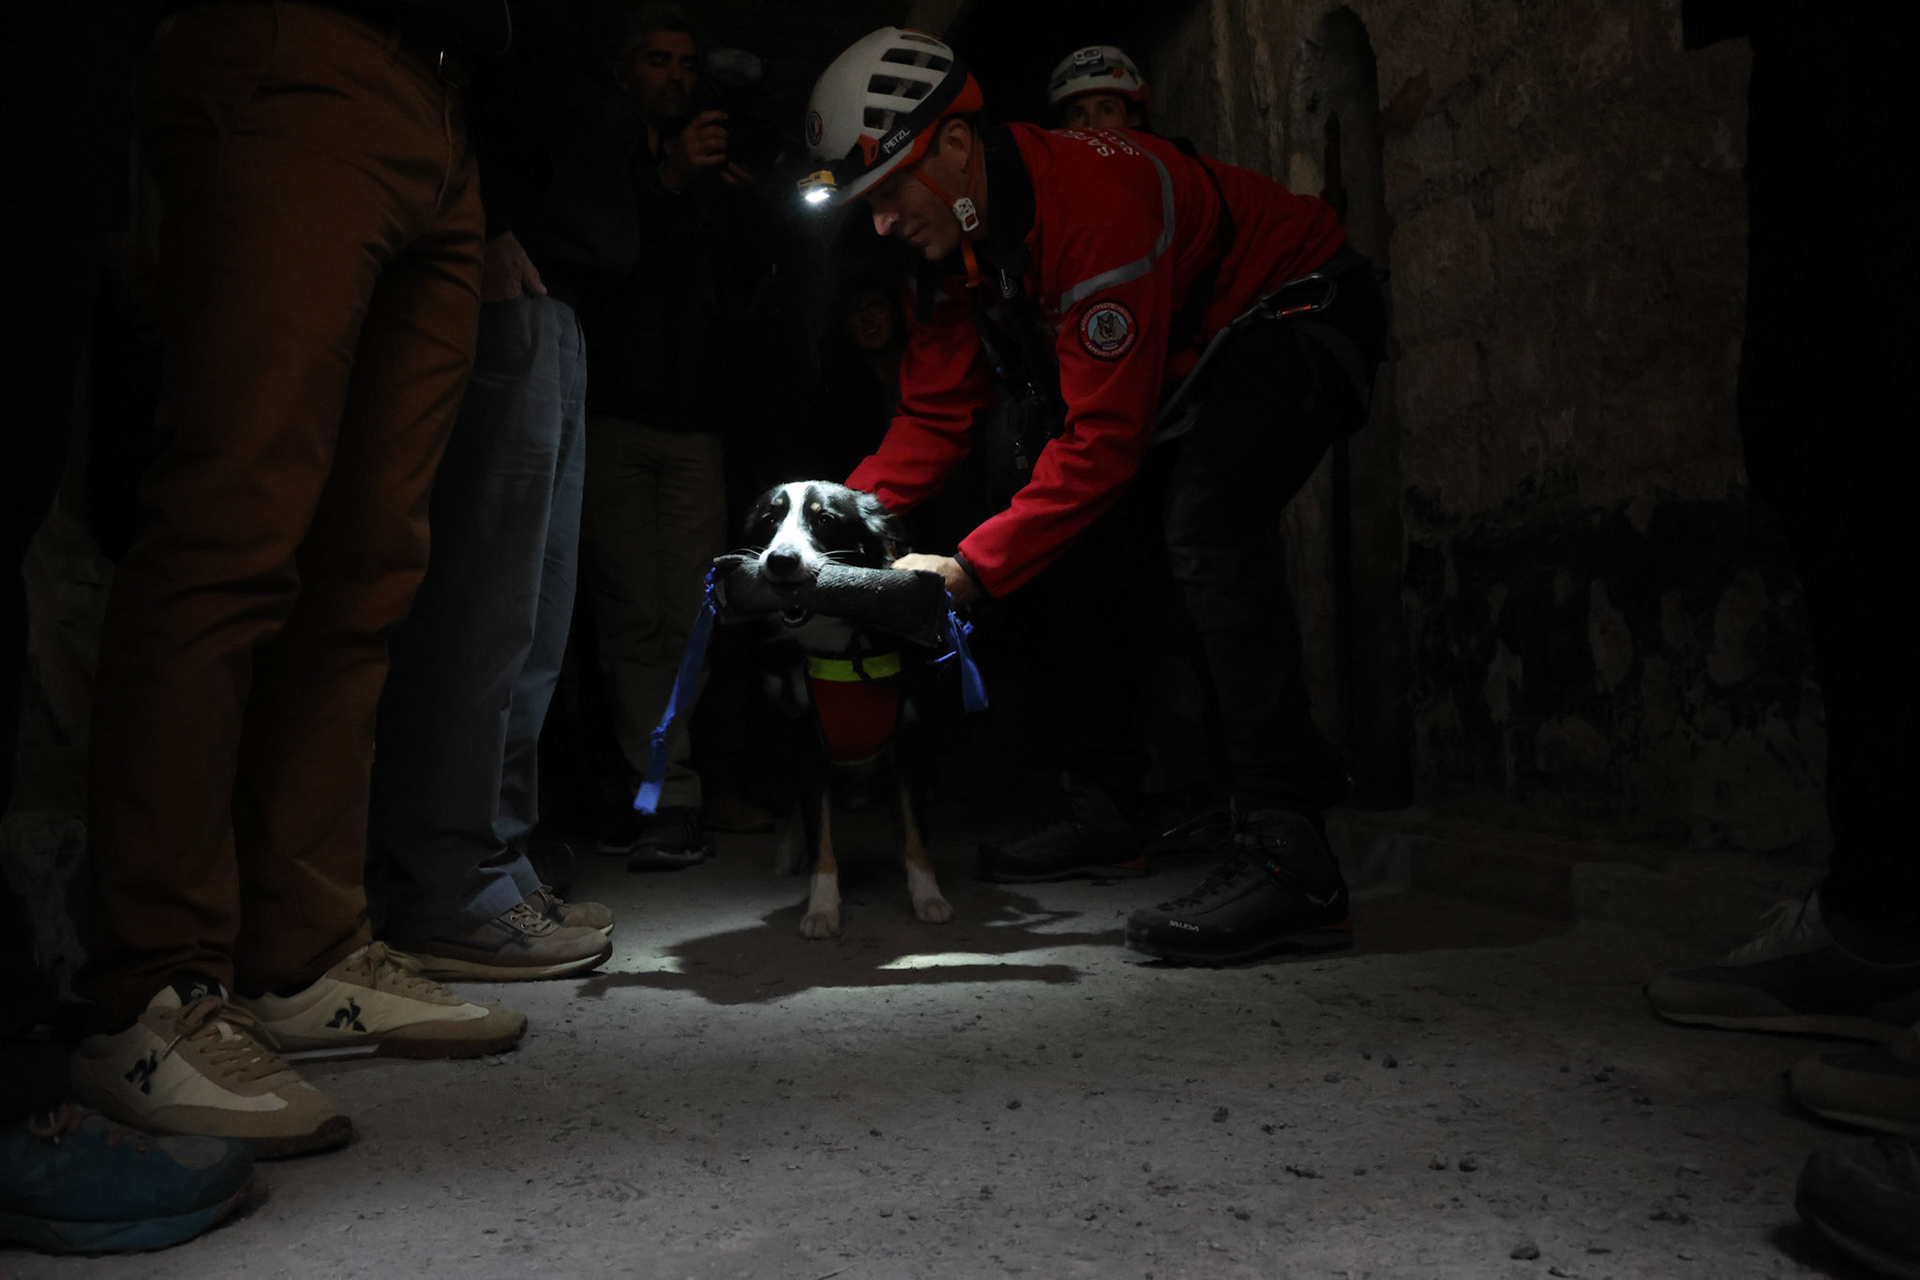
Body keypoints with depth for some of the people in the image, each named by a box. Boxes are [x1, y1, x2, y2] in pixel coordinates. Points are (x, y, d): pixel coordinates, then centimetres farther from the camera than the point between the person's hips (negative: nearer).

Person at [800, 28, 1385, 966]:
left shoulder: (1094, 203, -34)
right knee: (1088, 542, 5)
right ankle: (1112, 814, 15)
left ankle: (1287, 859, -31)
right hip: (1191, 354, 9)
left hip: (1303, 312, -9)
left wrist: (975, 567, -33)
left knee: (1203, 526, -31)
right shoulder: (963, 231, -5)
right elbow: (935, 415, -5)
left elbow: (1104, 438, -35)